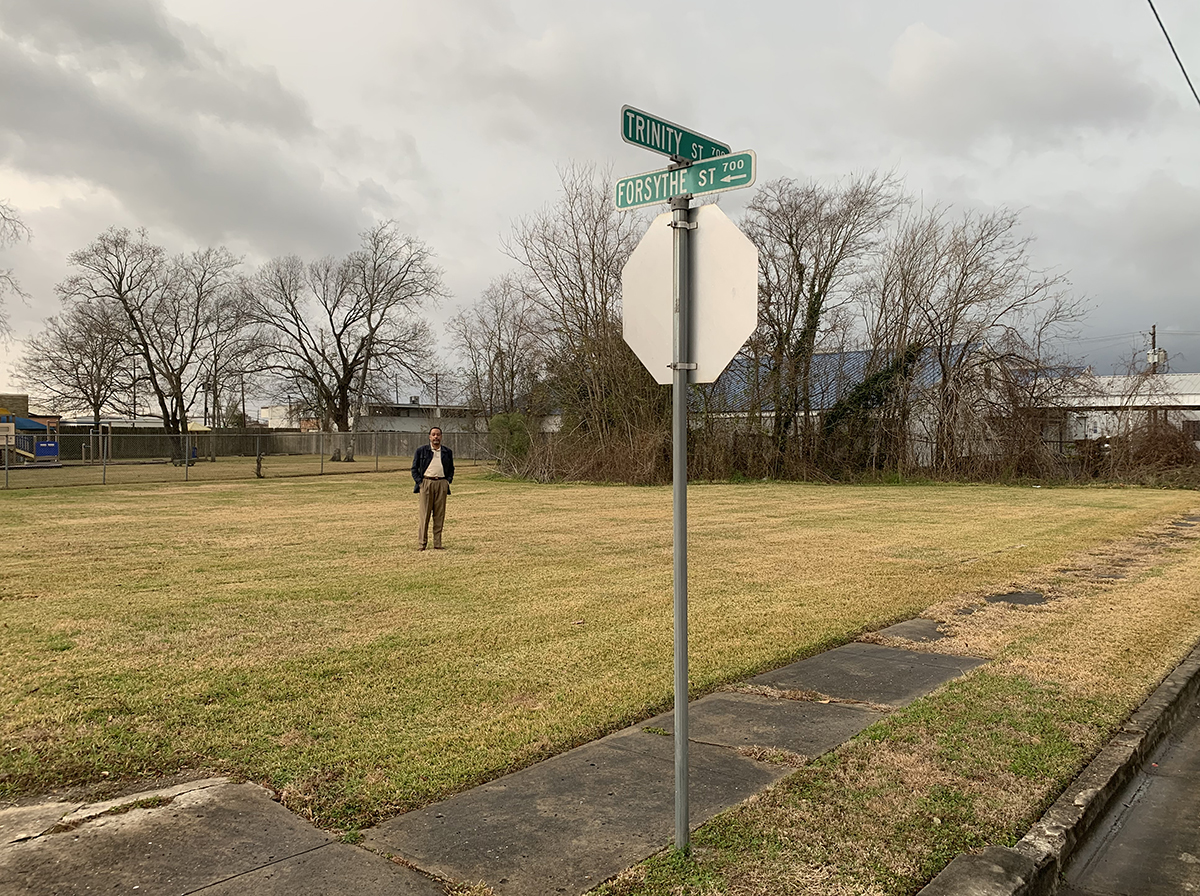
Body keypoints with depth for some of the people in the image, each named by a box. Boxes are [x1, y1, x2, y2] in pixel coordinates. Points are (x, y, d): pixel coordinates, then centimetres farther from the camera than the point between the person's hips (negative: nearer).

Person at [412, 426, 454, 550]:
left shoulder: (447, 452, 14)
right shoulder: (421, 451, 7)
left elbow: (451, 469, 21)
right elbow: (414, 468, 8)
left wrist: (448, 480, 5)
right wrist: (419, 482, -4)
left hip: (442, 484, 2)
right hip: (426, 483, -2)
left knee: (439, 515, 2)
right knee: (423, 514, -5)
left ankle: (437, 544, 7)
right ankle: (421, 544, -2)